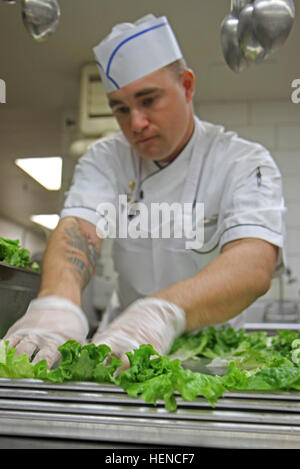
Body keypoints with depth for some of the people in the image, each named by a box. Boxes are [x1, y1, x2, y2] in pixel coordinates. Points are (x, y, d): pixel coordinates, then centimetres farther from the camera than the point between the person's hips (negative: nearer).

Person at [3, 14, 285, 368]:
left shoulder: (245, 163, -11)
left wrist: (162, 313, -48)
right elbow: (79, 228, -21)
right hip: (120, 339, 2)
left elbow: (256, 263, -29)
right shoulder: (104, 160, -2)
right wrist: (57, 299, -45)